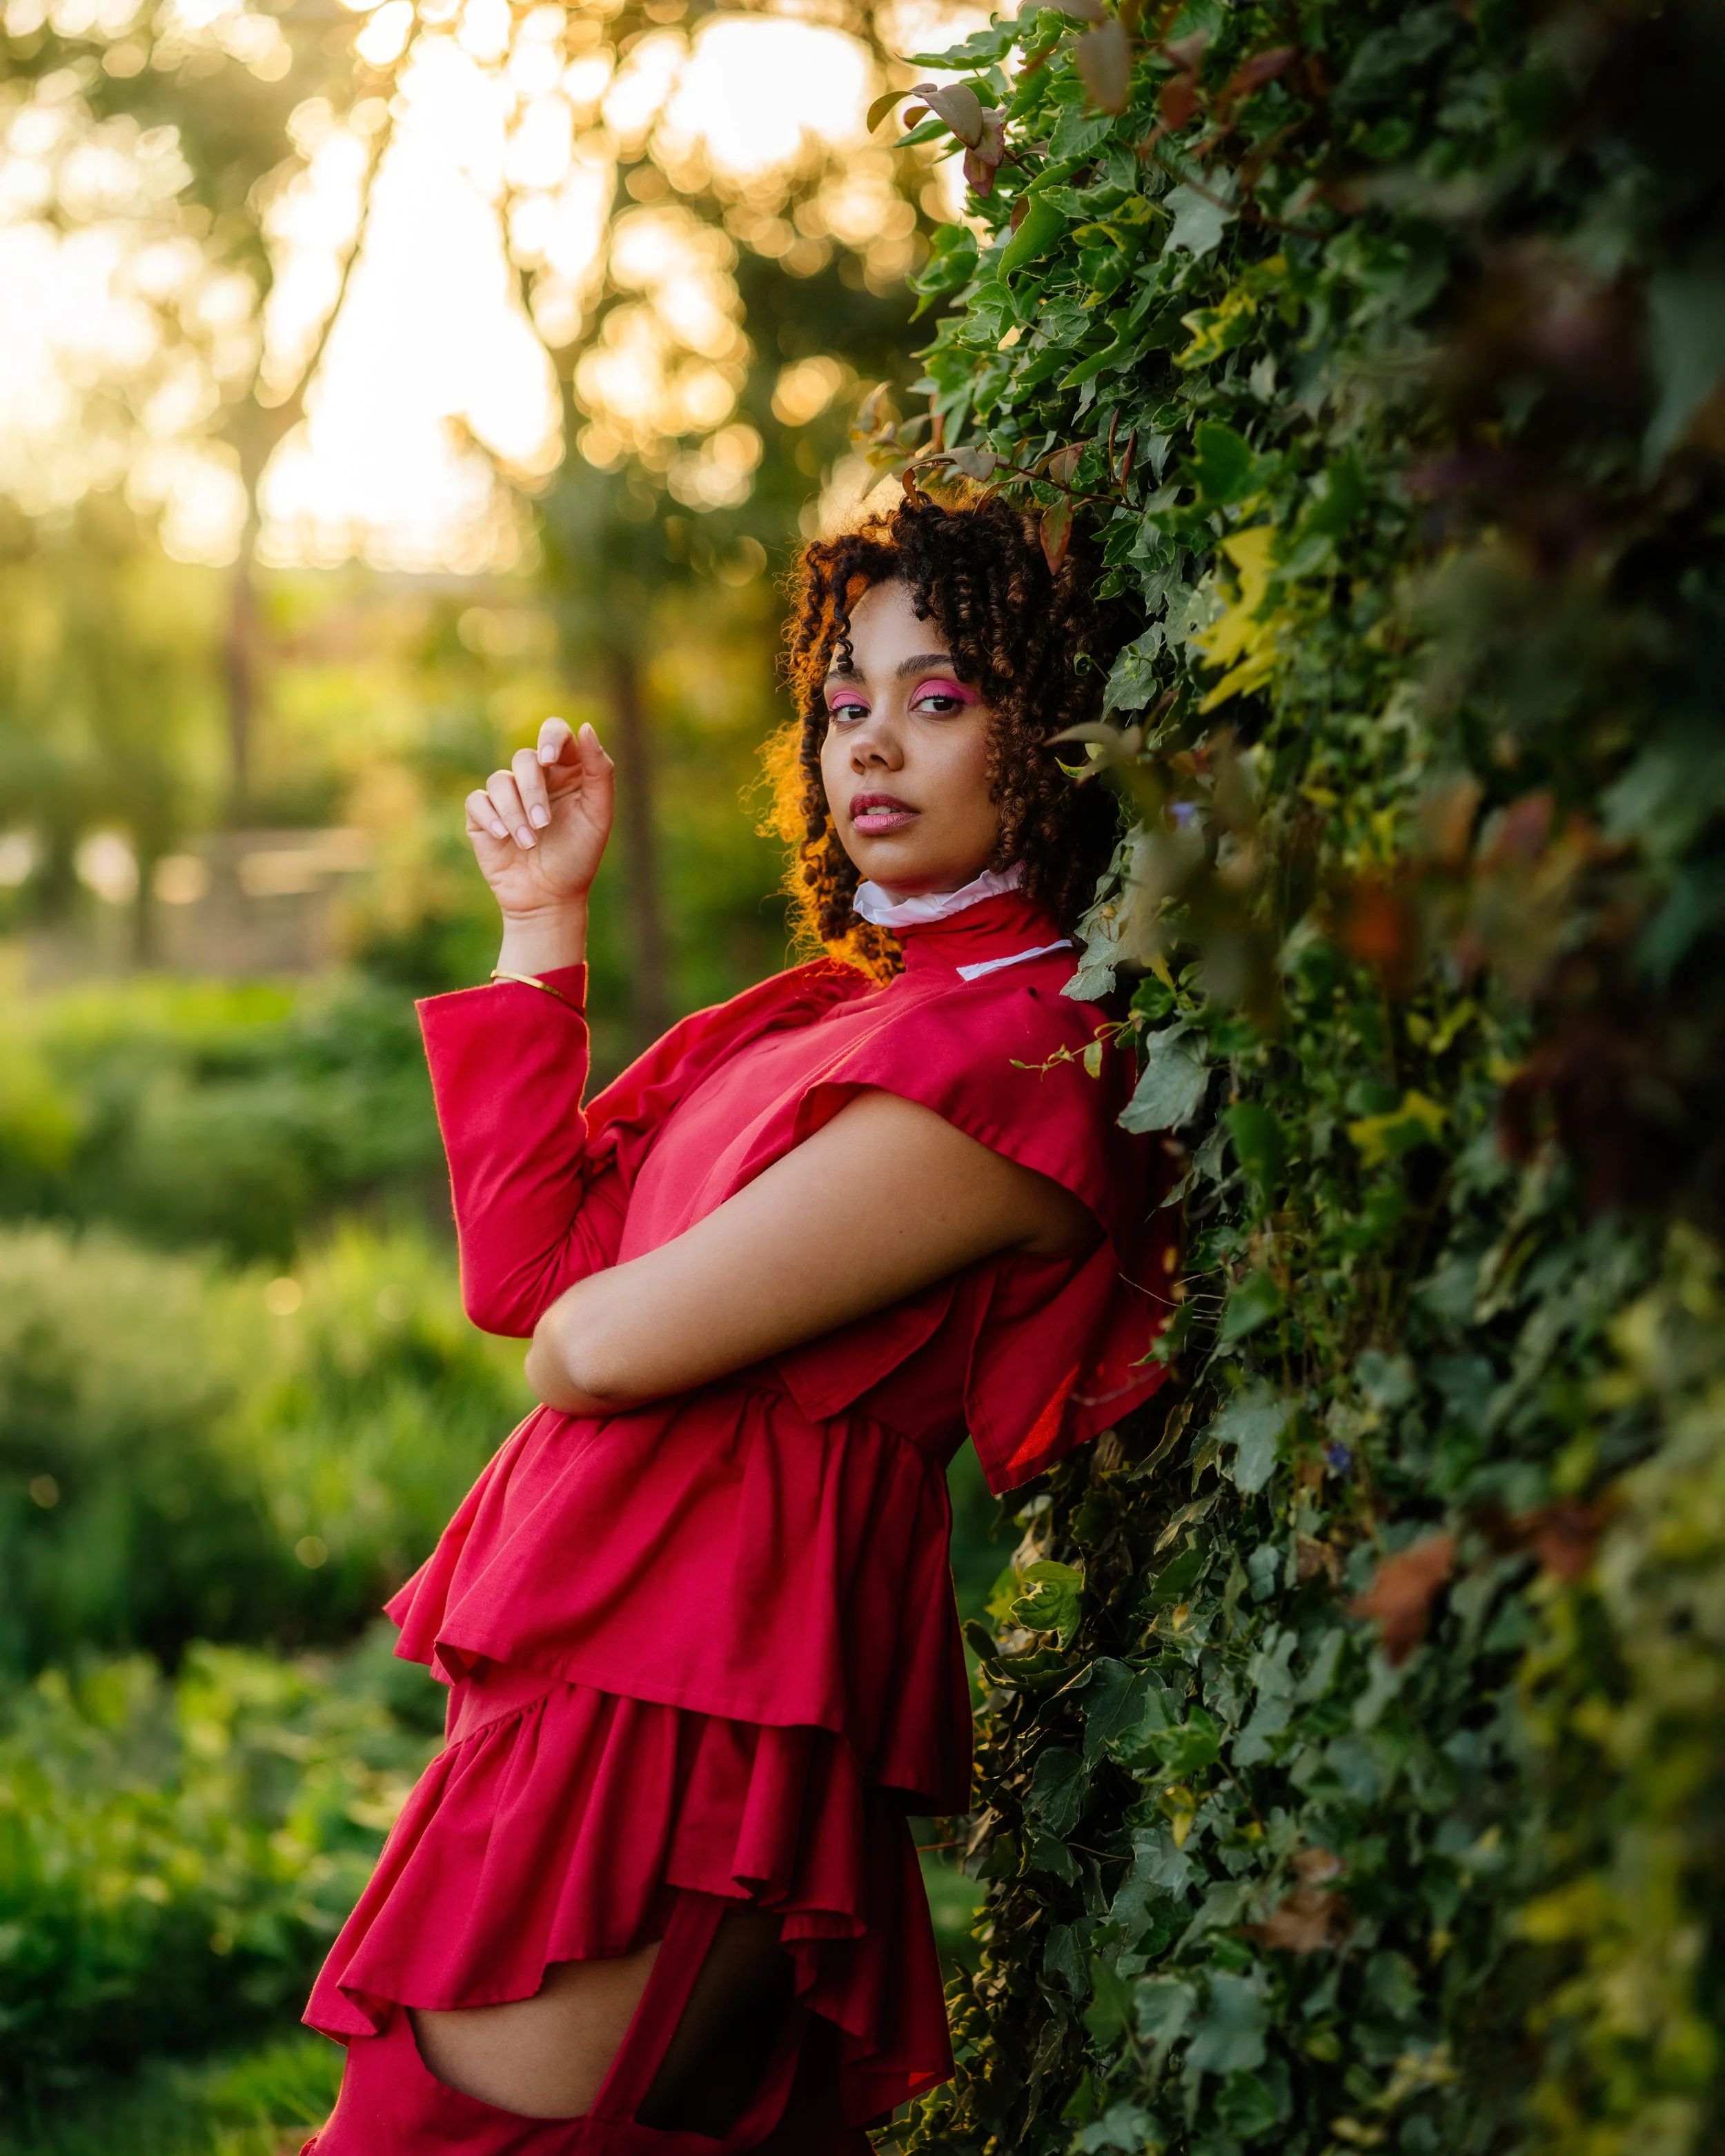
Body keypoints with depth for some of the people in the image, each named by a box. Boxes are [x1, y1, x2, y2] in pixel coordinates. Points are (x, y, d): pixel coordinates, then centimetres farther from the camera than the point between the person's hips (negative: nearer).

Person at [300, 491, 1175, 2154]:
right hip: (609, 1653, 9)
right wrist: (542, 920, 10)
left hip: (680, 1688, -9)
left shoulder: (1016, 1051, -14)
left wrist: (575, 1319, 8)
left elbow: (602, 1346, -17)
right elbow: (525, 1271, 10)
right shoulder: (842, 1009, 15)